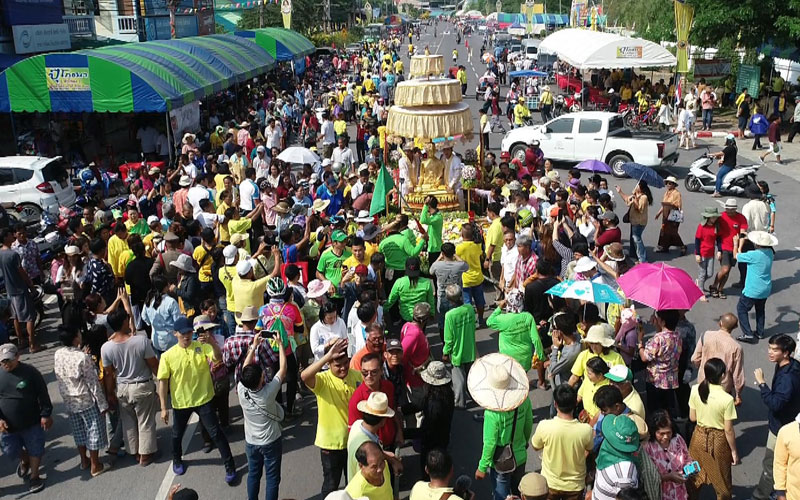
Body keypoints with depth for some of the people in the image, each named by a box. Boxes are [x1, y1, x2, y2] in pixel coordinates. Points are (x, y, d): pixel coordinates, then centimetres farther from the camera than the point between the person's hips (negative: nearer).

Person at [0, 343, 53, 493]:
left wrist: (46, 415, -8)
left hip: (32, 423, -3)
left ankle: (34, 476, 31)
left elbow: (43, 395, -7)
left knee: (35, 450, 10)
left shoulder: (29, 371, -13)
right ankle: (24, 461, 49)